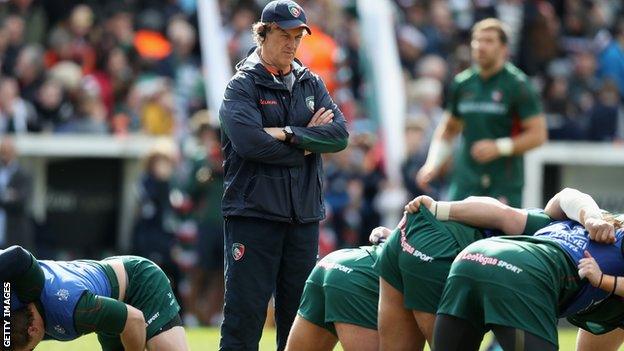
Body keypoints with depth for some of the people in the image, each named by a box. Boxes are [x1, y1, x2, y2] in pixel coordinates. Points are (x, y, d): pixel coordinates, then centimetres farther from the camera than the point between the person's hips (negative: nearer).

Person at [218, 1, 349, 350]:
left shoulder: (312, 85, 14)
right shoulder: (242, 85, -1)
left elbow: (339, 134, -1)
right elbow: (249, 142, -17)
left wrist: (289, 134, -14)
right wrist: (308, 142, -7)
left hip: (304, 216, 5)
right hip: (253, 214, -5)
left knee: (299, 315, 8)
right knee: (245, 312, -7)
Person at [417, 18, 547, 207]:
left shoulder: (517, 84, -5)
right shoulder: (462, 83, 10)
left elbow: (538, 134, -7)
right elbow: (448, 129, 23)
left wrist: (500, 147, -17)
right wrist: (432, 164, 9)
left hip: (504, 185, -5)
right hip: (465, 182, 5)